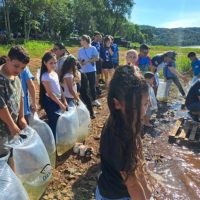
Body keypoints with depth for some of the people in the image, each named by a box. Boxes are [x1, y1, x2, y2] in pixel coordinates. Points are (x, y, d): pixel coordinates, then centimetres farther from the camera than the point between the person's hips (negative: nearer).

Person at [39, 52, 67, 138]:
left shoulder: (55, 73, 8)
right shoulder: (45, 76, -17)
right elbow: (50, 93, -19)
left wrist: (64, 101, 10)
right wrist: (60, 104, -17)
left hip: (57, 100, 8)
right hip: (50, 102, -8)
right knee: (53, 122, -2)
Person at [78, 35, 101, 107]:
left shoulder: (93, 48, -4)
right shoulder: (80, 50, 7)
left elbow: (97, 58, -10)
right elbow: (79, 60, 9)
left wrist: (87, 61, -15)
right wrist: (80, 62, -13)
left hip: (91, 70, -3)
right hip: (83, 71, 3)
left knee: (92, 85, 4)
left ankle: (94, 100, 14)